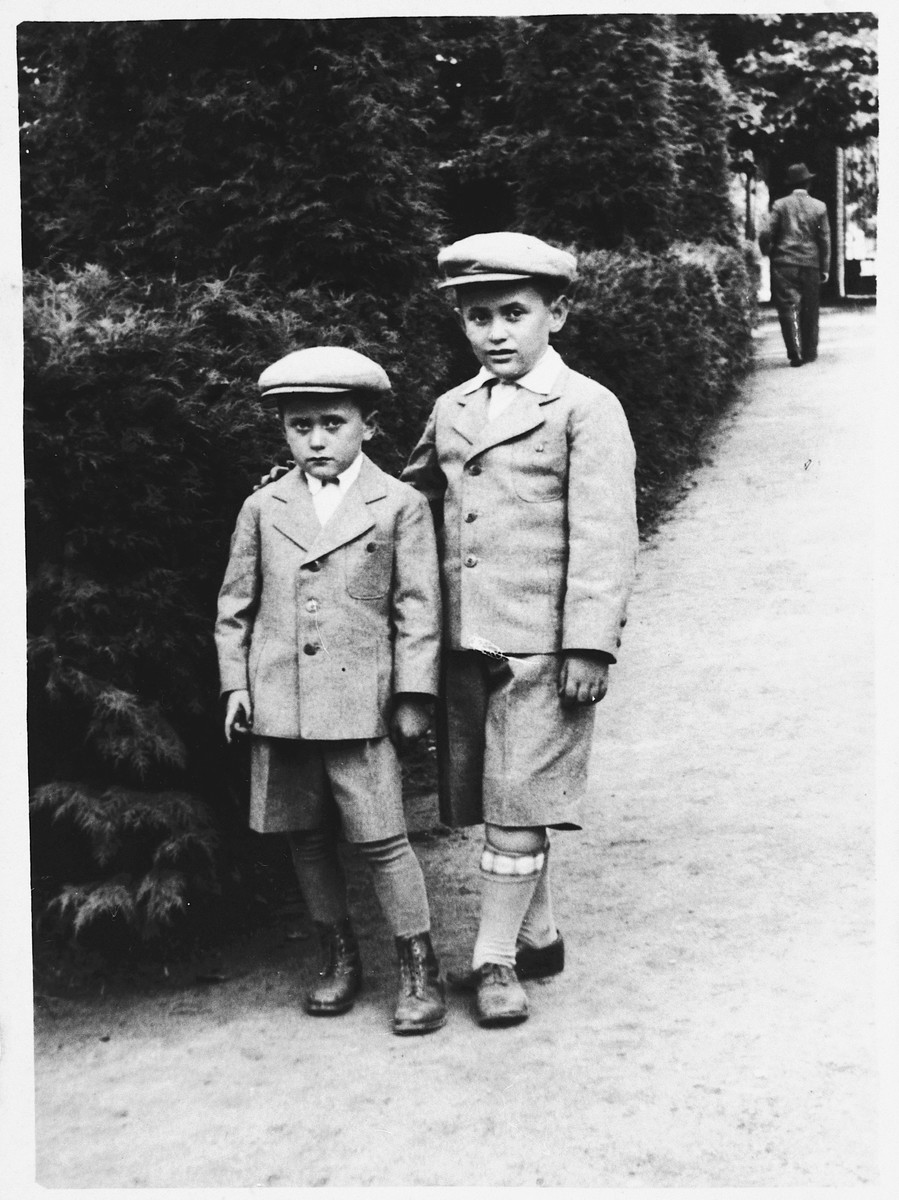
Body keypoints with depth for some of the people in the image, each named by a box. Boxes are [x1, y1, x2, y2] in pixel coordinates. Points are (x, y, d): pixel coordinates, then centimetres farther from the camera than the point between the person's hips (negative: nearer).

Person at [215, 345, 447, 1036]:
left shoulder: (401, 505, 2)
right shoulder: (263, 510, 9)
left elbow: (418, 608, 0)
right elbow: (236, 604, 14)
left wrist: (413, 694, -4)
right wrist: (234, 682, 7)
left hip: (360, 701, -3)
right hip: (279, 702, 4)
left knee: (382, 839, -3)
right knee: (306, 837, 11)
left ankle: (420, 971, 11)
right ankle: (340, 958, 28)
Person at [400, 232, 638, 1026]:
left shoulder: (586, 408, -3)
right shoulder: (451, 411, 15)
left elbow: (604, 535, -9)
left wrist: (590, 646, -14)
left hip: (541, 644, -6)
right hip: (465, 641, 6)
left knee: (517, 803, -3)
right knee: (495, 803, 13)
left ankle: (495, 959, 9)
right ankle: (539, 936, 29)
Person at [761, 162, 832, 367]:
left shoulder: (780, 205, -1)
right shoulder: (819, 207, 3)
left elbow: (766, 233, -6)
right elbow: (825, 239, 3)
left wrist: (767, 253, 12)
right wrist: (825, 268, 8)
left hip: (784, 264, -1)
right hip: (810, 265, 1)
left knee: (788, 307, -3)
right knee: (809, 310, 11)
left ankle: (795, 351, -17)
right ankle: (809, 352, 18)